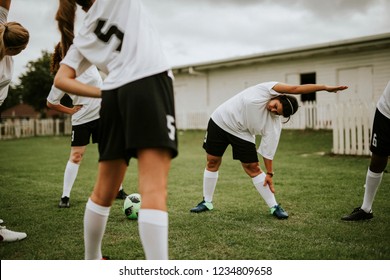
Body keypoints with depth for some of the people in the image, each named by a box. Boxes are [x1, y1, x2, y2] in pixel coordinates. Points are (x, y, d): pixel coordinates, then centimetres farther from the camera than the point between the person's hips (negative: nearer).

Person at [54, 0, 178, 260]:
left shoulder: (83, 37, 23)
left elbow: (61, 79, 17)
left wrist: (105, 93, 14)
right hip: (149, 84, -5)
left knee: (104, 191, 17)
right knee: (154, 190, -15)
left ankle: (92, 260, 31)